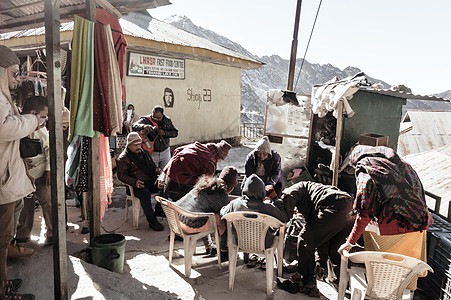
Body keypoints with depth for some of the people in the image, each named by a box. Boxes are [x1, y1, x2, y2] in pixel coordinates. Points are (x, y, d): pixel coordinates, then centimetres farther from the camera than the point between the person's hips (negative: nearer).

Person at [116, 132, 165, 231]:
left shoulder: (144, 153, 20)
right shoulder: (123, 158, 0)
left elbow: (152, 165, 32)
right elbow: (121, 175, -5)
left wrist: (156, 169, 7)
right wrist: (134, 182, -21)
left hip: (151, 181, 6)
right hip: (137, 185, -6)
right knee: (145, 194, -37)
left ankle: (159, 210, 3)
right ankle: (152, 221, -26)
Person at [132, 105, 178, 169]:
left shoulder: (167, 121, 0)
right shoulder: (146, 120, -10)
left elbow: (175, 133, 1)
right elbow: (134, 126, -22)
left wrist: (164, 133, -16)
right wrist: (143, 126, -43)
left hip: (165, 152, 3)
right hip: (152, 152, -3)